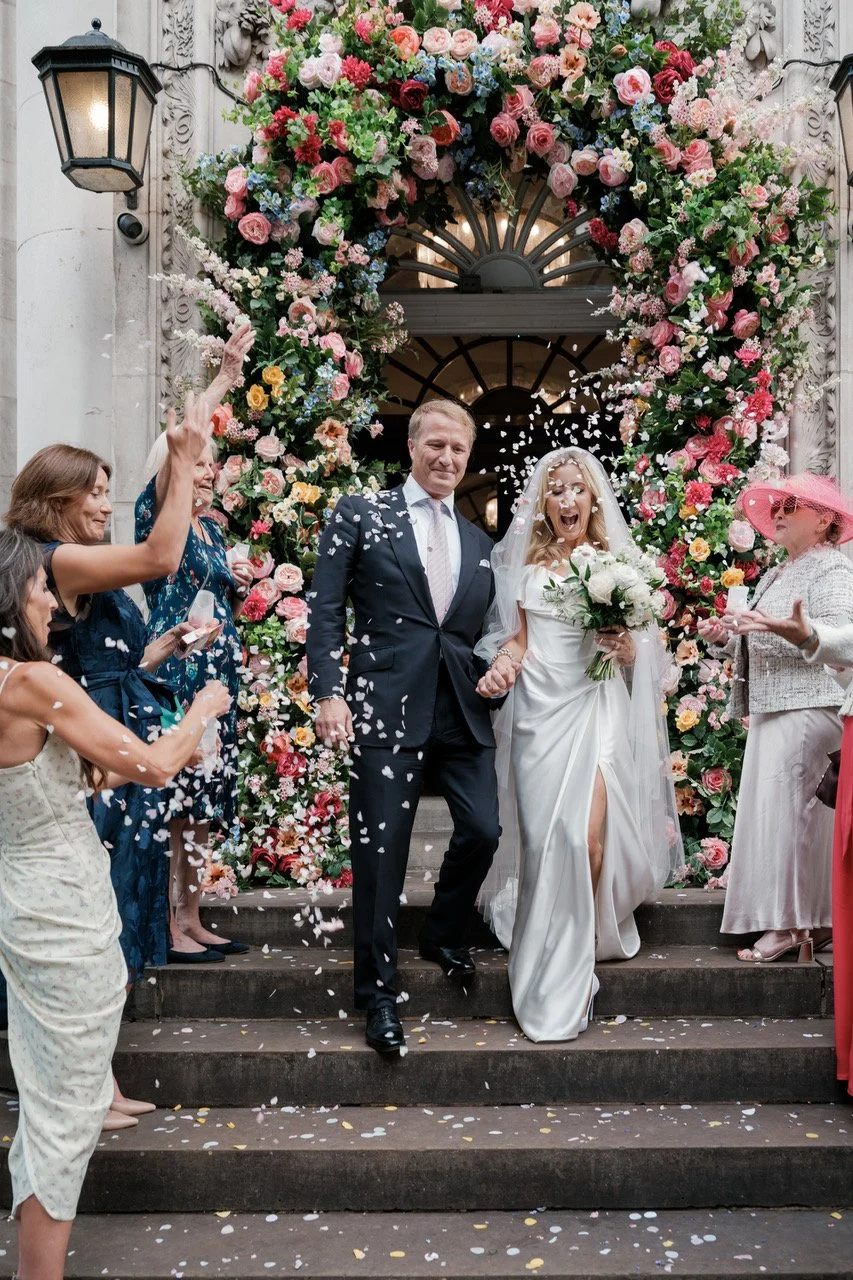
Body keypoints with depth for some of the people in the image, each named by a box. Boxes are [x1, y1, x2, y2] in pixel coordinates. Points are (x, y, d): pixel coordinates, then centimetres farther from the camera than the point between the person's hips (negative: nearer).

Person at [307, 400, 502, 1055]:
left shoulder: (478, 541, 18)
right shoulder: (360, 514, 5)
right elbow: (326, 609, -1)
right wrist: (329, 692, -10)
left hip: (464, 710, 4)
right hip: (388, 707, -4)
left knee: (483, 830, 1)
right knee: (382, 849, -1)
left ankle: (444, 937, 31)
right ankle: (379, 992, 15)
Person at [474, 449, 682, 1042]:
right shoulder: (525, 563, 11)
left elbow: (637, 653, 10)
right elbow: (517, 637, 12)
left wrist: (623, 645, -12)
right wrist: (502, 663, -8)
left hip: (595, 708, -1)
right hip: (538, 708, 1)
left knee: (586, 836, -13)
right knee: (541, 835, 1)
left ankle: (574, 958, 6)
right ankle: (547, 961, 21)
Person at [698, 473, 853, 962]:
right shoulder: (775, 576, 23)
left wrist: (769, 625, -22)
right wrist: (728, 634, 10)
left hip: (809, 708, -9)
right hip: (773, 709, 9)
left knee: (788, 808, -11)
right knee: (773, 808, 6)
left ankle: (792, 923, -6)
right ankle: (813, 921, 12)